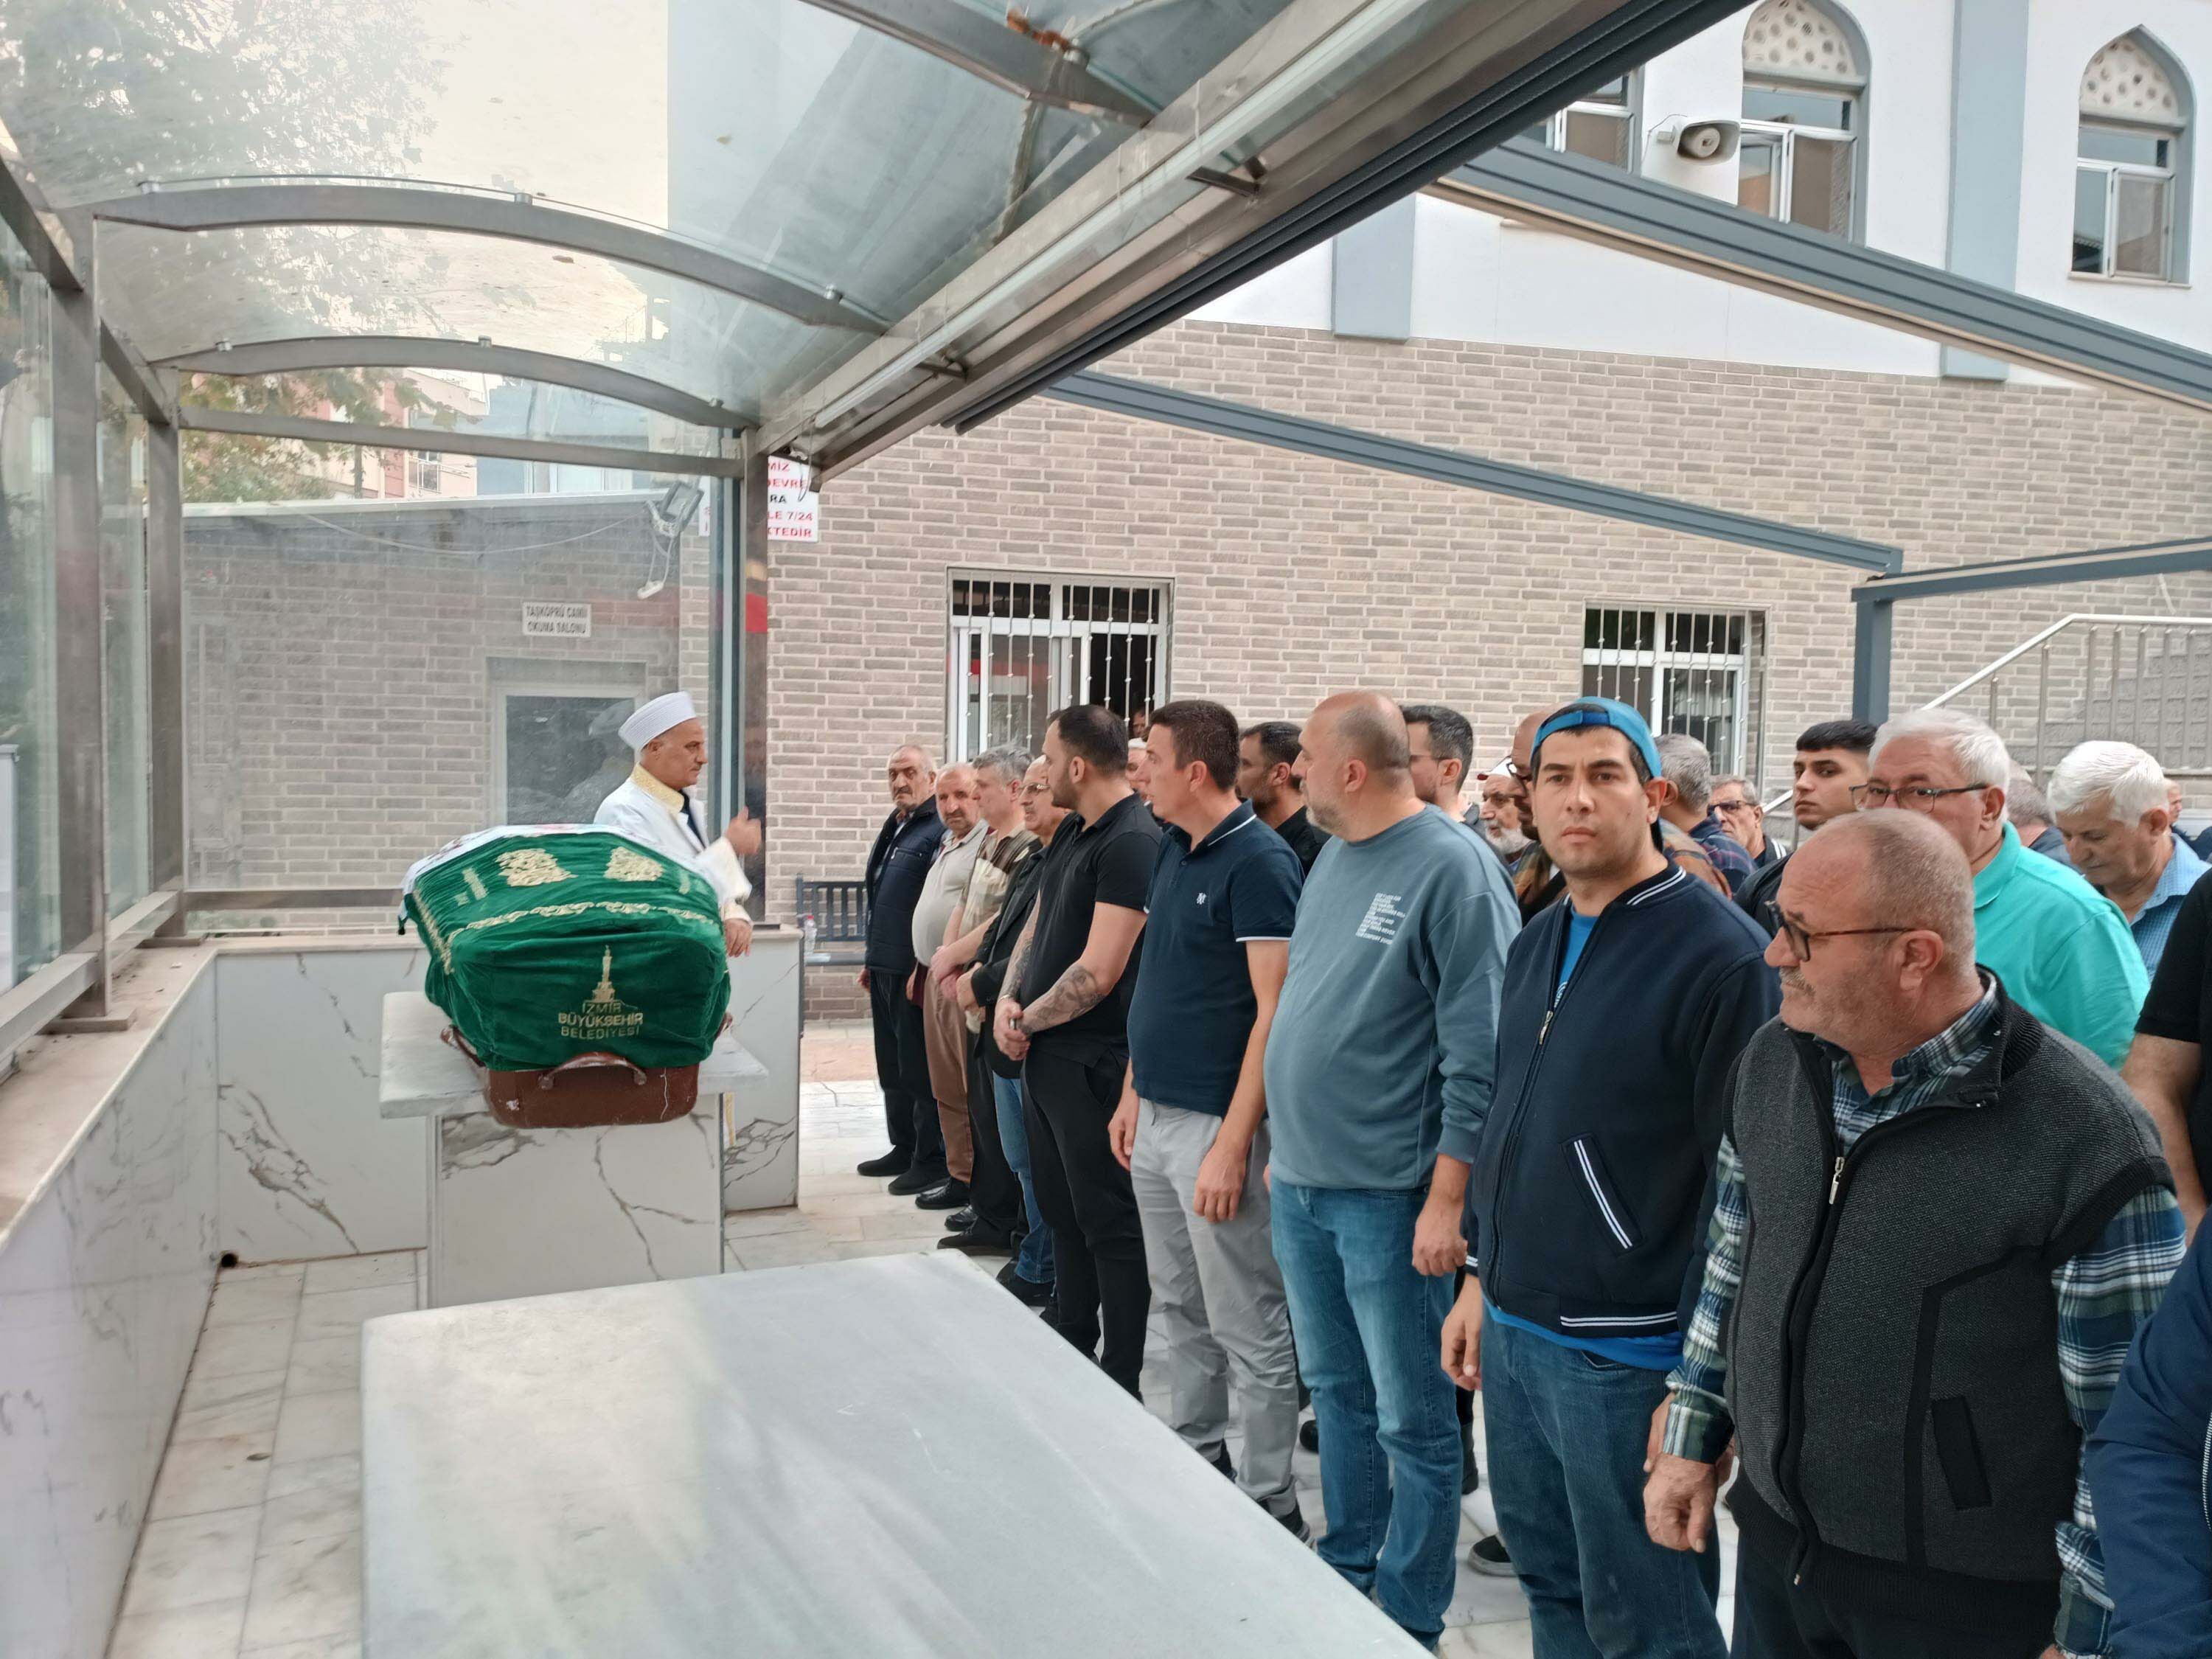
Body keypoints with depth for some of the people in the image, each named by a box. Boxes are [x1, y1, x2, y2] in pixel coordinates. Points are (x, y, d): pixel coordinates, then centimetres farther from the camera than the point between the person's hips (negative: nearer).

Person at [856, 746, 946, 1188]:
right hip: (886, 968, 9)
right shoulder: (894, 829, 17)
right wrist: (871, 960, 22)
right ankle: (904, 1148, 27)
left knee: (921, 1066, -3)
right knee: (892, 1065, 16)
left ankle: (932, 1159, 6)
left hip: (917, 968, -9)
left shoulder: (941, 831, -13)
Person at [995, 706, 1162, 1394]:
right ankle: (1071, 1347, 36)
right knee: (1061, 1210, 20)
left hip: (1094, 1062, -10)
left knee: (1108, 1222, 1)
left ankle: (1123, 1382, 12)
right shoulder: (1071, 834, 10)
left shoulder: (1132, 843, -19)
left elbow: (1097, 973, -22)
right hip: (1046, 1053, 10)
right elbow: (1037, 925, 18)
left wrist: (1029, 1020, -9)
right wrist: (1008, 1000, 2)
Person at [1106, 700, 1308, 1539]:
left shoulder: (1259, 862, -16)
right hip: (1155, 1118, 9)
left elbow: (1274, 1012, -19)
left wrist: (1233, 1142, -21)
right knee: (1182, 1308, 20)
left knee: (1249, 1329, 2)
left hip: (1215, 1124, -9)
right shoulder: (1172, 850, 10)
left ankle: (1271, 1504, 15)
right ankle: (1194, 1456, 36)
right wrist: (1132, 1092, 16)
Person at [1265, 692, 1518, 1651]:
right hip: (1301, 1184, 8)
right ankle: (1346, 1571, 36)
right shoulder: (1334, 857, 10)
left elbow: (1478, 1053, -17)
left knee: (1411, 1418, 5)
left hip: (1387, 1194, -8)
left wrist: (1447, 1198, -18)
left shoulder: (1453, 869, -15)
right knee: (1335, 1391, 20)